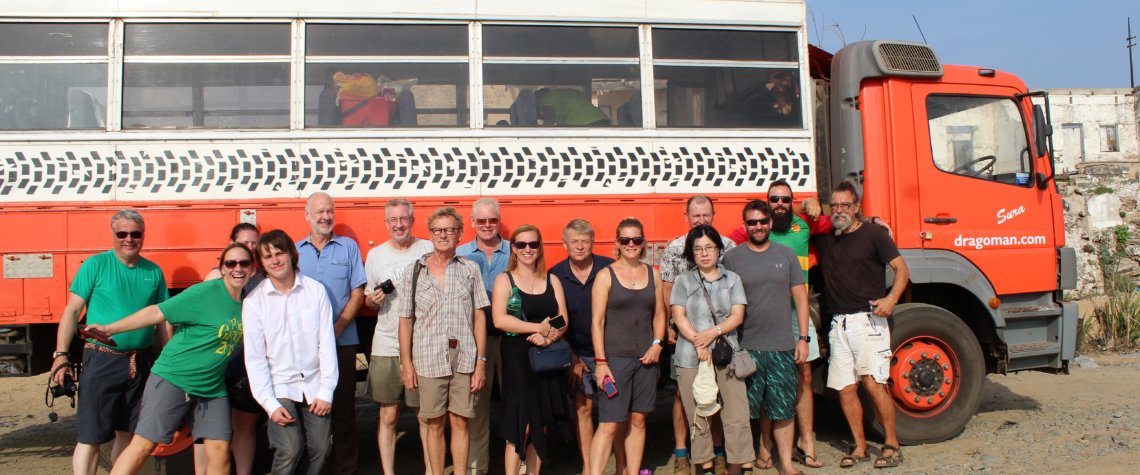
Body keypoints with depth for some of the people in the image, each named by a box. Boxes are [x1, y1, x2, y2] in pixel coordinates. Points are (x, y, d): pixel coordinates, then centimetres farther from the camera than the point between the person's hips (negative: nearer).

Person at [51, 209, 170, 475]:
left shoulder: (154, 272, 7)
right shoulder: (96, 265, -3)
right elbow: (72, 310, -4)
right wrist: (61, 355, -11)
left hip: (140, 361, 4)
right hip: (102, 360, -4)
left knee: (127, 433, 14)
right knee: (91, 437, -3)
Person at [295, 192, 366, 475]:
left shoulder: (349, 247, 5)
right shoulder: (294, 250, 10)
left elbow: (357, 294, 1)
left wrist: (336, 329, -11)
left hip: (342, 342, -1)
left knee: (343, 409, 2)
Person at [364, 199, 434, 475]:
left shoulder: (429, 250, 1)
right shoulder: (375, 255, 10)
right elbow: (368, 301, 18)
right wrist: (373, 300, -4)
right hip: (386, 347, 2)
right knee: (388, 415, 7)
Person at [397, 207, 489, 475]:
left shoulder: (470, 270, 7)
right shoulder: (414, 270, 7)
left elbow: (479, 317, 5)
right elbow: (406, 319, 6)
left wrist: (480, 361, 0)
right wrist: (406, 363, 1)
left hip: (464, 360, 0)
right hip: (428, 360, 0)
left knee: (460, 422, 5)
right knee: (434, 424, 7)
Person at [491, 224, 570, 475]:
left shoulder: (552, 280, 12)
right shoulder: (504, 279, 1)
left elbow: (563, 322, 5)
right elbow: (499, 320, -14)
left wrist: (548, 337, -16)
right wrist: (539, 327, -15)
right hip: (517, 360, -4)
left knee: (541, 427, 8)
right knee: (520, 426, -10)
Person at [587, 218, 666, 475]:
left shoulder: (653, 274, 9)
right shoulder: (606, 276, -4)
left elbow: (659, 315, 15)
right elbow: (597, 322, -7)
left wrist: (657, 344, -1)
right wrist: (600, 362, -12)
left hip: (646, 357, 4)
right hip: (615, 357, -4)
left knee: (638, 419, 10)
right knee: (608, 424, -8)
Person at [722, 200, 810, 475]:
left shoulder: (786, 255, 8)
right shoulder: (731, 258, 3)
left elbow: (800, 297, 10)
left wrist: (803, 338, 4)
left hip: (782, 347, 1)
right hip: (745, 348, -1)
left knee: (783, 408, 5)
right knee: (751, 409, 4)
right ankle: (762, 452, 19)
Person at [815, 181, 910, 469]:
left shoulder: (874, 234, 2)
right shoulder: (826, 238, 16)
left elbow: (902, 269, 0)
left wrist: (892, 298, -16)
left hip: (868, 320, -5)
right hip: (839, 324, 5)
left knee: (872, 382, -13)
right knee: (845, 388, 2)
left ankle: (891, 445, 2)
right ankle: (860, 447, 14)